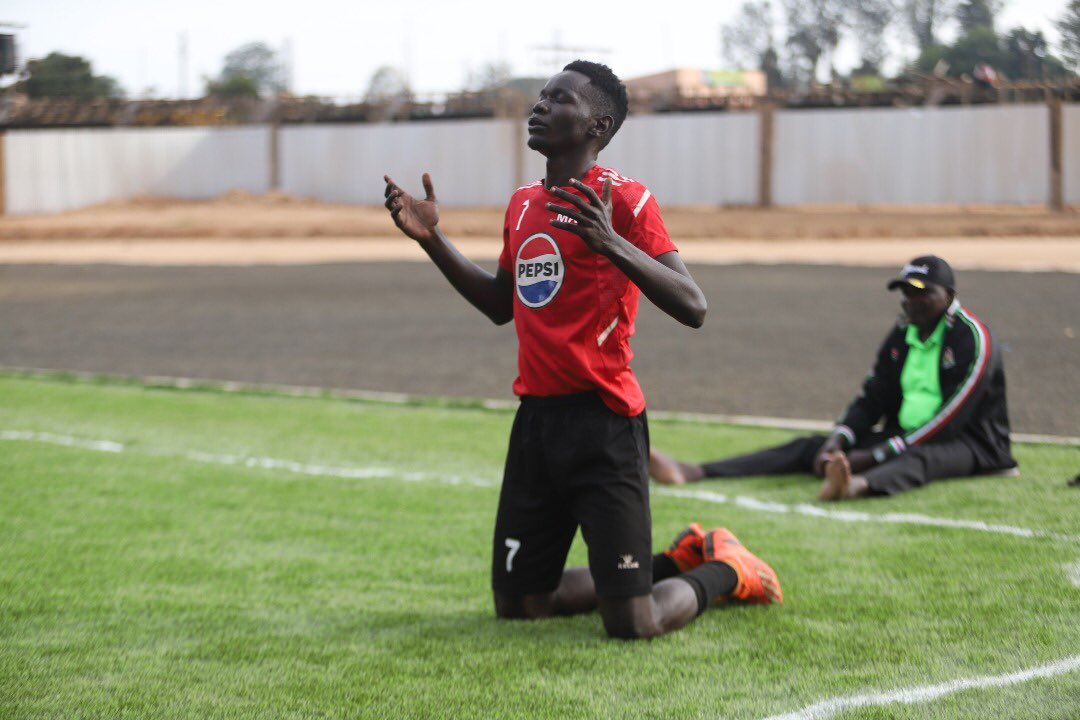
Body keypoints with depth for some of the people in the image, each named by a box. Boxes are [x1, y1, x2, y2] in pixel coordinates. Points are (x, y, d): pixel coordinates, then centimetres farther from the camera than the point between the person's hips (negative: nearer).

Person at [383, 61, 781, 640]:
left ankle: (722, 570, 24)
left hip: (604, 423, -8)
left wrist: (611, 244, -32)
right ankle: (673, 560, 30)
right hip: (536, 418, 8)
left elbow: (692, 309, -20)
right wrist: (432, 240, 19)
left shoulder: (623, 200, -11)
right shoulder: (522, 203, 13)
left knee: (631, 626, -8)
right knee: (517, 605, 14)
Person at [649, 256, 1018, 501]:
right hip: (903, 438, 7)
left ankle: (857, 486, -77)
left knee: (919, 459, -41)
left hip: (967, 443, -7)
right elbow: (872, 398, 8)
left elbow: (950, 420, -20)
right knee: (811, 447, -7)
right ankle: (692, 472, -21)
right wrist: (838, 441, -13)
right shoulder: (902, 334, 12)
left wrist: (875, 455, -23)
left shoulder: (972, 339, -12)